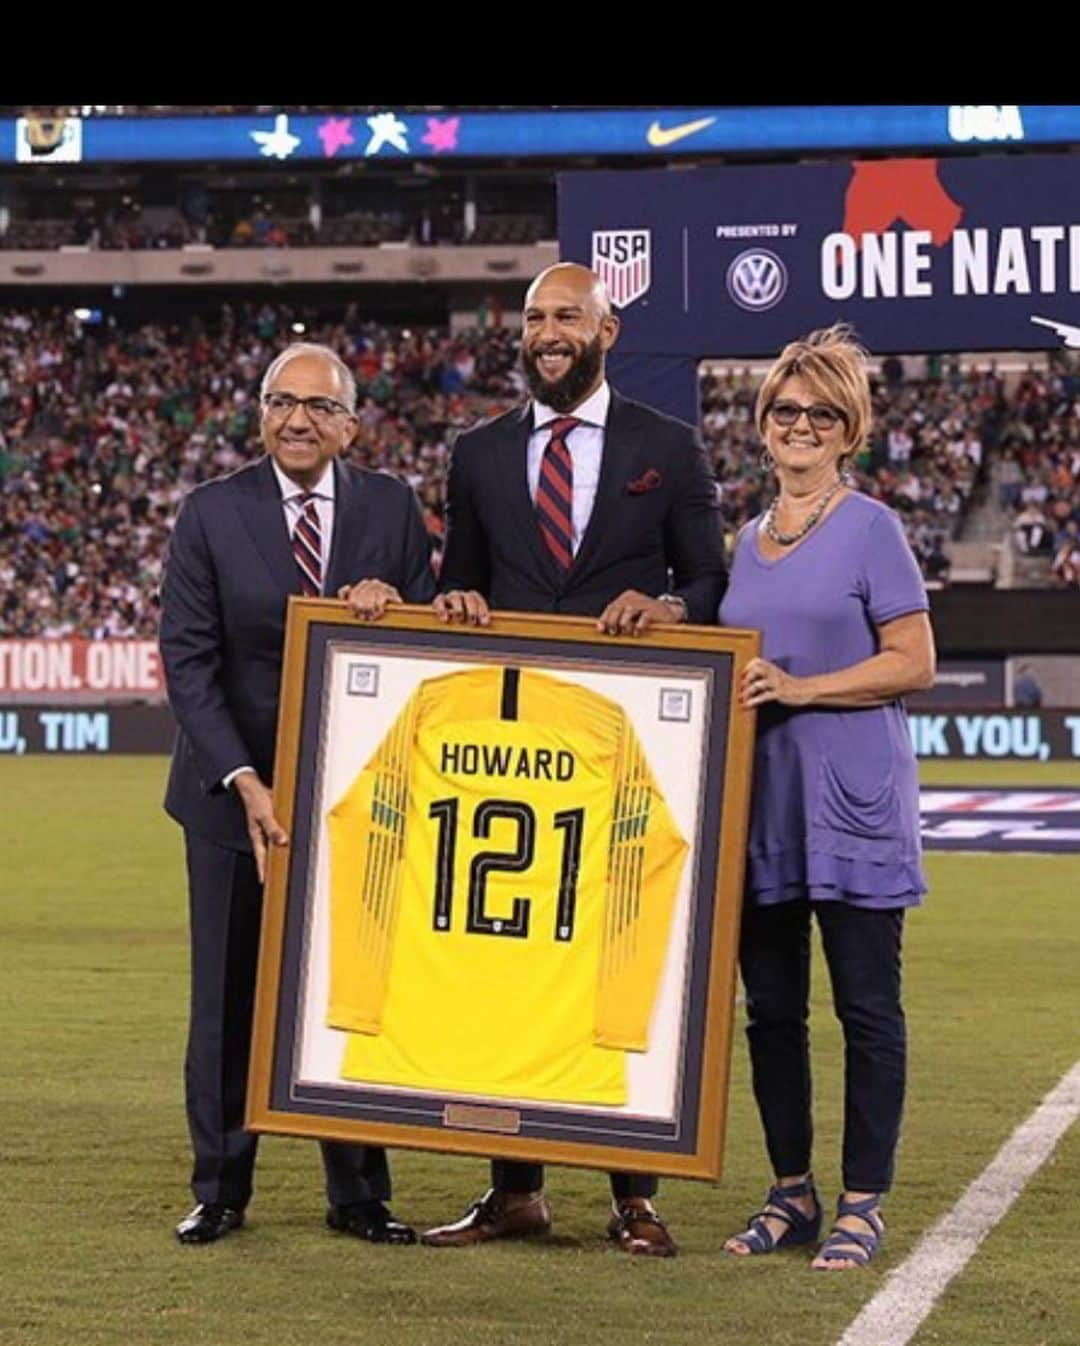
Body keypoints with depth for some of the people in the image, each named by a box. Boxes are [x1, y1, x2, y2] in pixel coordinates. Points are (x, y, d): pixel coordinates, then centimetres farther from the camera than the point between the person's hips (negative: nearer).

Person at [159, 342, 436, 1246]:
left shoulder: (392, 509, 3)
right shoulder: (212, 516, -2)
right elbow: (189, 661, -7)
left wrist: (395, 603, -18)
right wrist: (244, 781, -17)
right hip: (238, 791, -1)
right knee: (229, 995, 6)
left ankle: (359, 1195, 11)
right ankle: (220, 1191, 16)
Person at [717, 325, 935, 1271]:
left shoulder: (870, 529, -4)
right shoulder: (749, 541, 14)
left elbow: (914, 662, -9)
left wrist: (799, 688, -17)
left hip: (853, 800, -6)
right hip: (760, 796, 6)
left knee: (866, 1005, -2)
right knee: (771, 1004, 9)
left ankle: (863, 1206, 4)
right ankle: (792, 1193, 19)